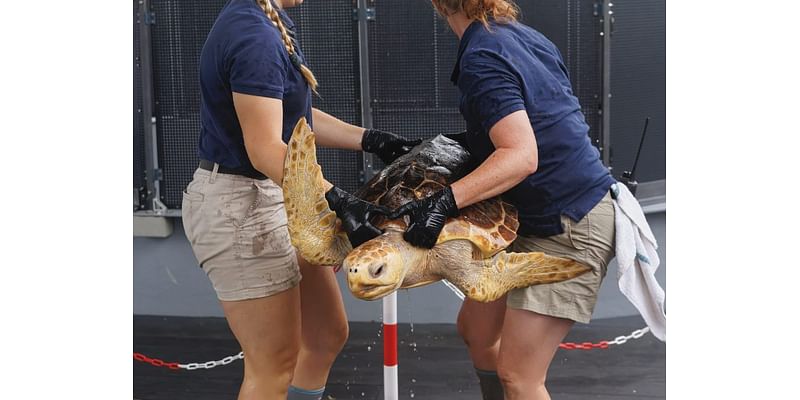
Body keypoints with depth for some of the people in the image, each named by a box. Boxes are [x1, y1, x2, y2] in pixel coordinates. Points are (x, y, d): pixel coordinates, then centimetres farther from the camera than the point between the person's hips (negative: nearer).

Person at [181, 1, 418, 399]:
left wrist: (373, 140, 10)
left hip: (281, 199, 10)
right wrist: (339, 201, -38)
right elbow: (265, 149, -28)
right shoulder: (254, 37, -21)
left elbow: (292, 115, 14)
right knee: (275, 365, 0)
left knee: (327, 334, 17)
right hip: (242, 208, -10)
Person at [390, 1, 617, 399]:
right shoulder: (523, 35, 8)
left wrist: (446, 201, -33)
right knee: (475, 330, 17)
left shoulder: (482, 59, -18)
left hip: (572, 229, -10)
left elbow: (522, 157, -27)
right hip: (536, 217, 10)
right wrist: (461, 142, 15)